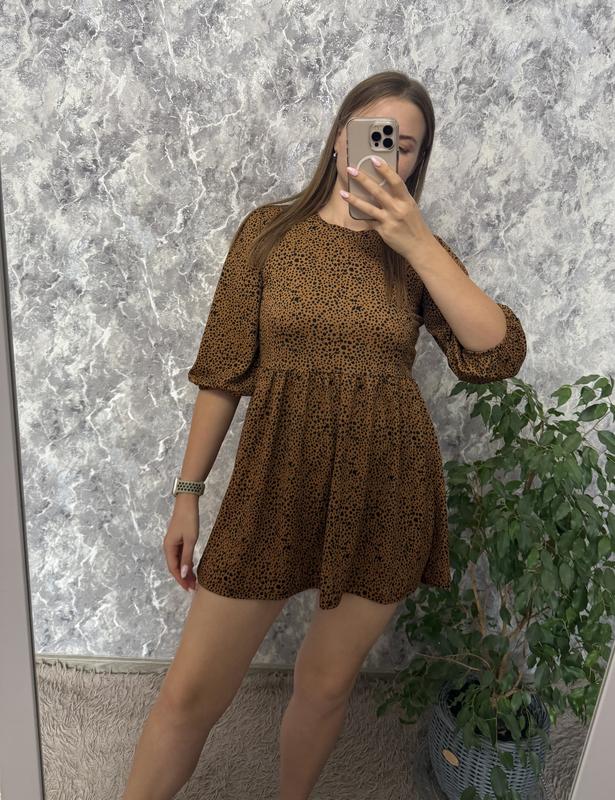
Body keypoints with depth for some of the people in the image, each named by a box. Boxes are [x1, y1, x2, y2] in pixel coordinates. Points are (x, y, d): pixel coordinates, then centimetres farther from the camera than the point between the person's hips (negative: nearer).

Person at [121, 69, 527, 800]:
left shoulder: (421, 252, 5)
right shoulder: (270, 229, 2)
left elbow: (499, 355, -9)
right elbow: (222, 371, 1)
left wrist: (417, 243, -13)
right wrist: (188, 491, 1)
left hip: (385, 493, 2)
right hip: (277, 483, -1)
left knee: (325, 685, 18)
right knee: (188, 695, 6)